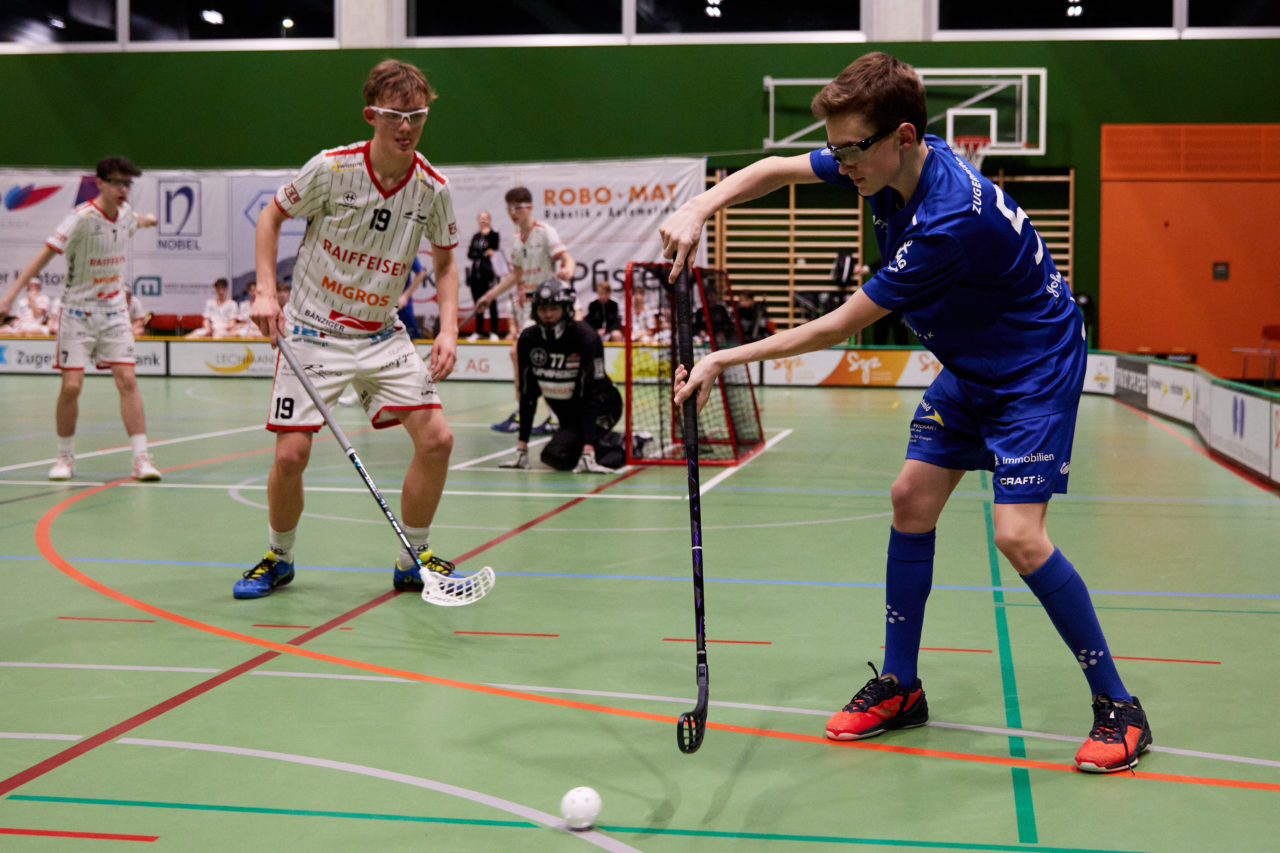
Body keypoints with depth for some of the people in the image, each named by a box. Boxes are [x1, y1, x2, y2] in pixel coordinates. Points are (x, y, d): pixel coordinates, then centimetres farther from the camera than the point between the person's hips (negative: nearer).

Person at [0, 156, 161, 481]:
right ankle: (65, 458, 12)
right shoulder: (83, 217, -18)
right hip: (78, 311, -4)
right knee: (71, 385, -6)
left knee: (127, 380, -7)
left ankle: (141, 459, -7)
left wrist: (146, 220, 48)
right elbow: (45, 255, -20)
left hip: (114, 311, 4)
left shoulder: (125, 212, 1)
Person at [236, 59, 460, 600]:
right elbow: (272, 216, 1)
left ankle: (412, 560, 9)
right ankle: (279, 558, 18)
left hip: (383, 335, 3)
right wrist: (265, 291, -10)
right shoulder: (331, 168, -14)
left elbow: (444, 263, 9)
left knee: (436, 438, -11)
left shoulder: (433, 189, -6)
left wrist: (448, 330, -6)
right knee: (290, 454, -10)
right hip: (313, 330, -3)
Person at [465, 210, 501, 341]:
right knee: (478, 304, 10)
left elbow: (494, 248, -18)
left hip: (488, 273, -5)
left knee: (491, 303, -2)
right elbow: (470, 254, 6)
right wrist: (484, 254, -9)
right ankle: (478, 331, 16)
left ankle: (494, 332, 1)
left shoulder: (493, 235, 0)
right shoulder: (475, 236, 15)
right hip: (475, 273, 5)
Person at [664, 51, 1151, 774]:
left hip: (1035, 367, -9)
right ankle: (900, 687, 15)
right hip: (970, 365, 9)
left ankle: (1118, 707, 0)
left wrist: (726, 361, -20)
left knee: (1019, 536, -17)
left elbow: (838, 328, -27)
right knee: (913, 498, 3)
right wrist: (700, 209, -15)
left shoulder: (949, 222, -34)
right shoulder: (891, 161, -9)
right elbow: (776, 169, 4)